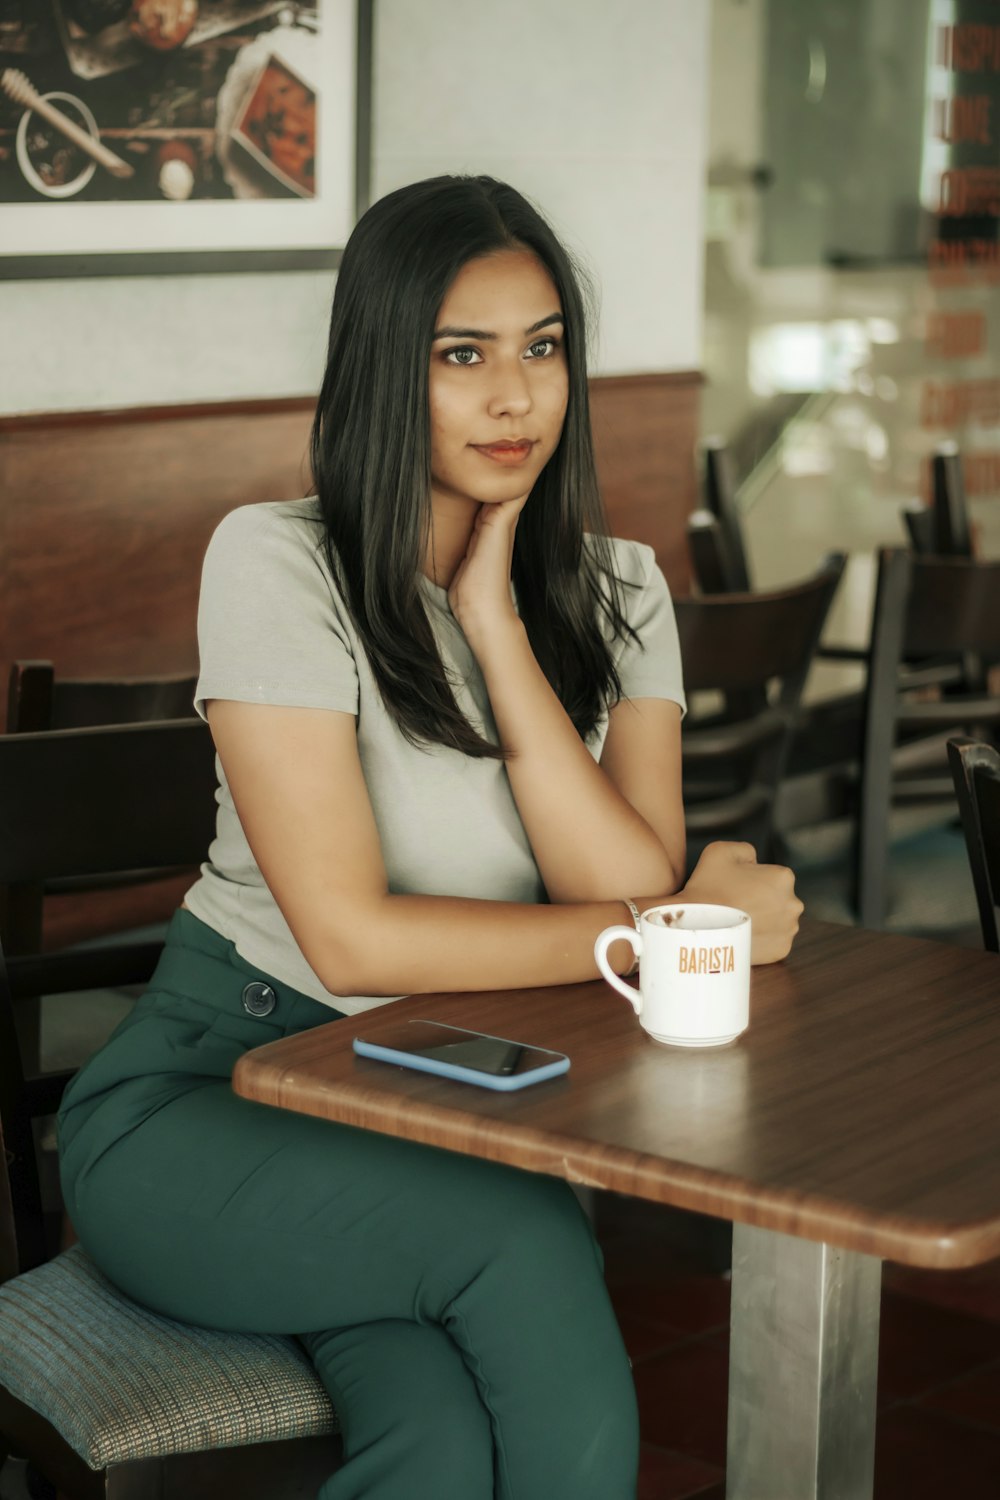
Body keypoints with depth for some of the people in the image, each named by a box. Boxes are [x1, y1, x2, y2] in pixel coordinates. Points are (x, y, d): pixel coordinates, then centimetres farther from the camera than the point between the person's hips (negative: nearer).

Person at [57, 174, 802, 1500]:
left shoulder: (617, 591, 5)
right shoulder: (277, 564, -12)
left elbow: (633, 886, -12)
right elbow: (351, 938, -18)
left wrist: (495, 619, -14)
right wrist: (696, 921, -12)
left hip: (459, 1122, 3)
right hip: (209, 1094, -3)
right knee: (526, 1232, -31)